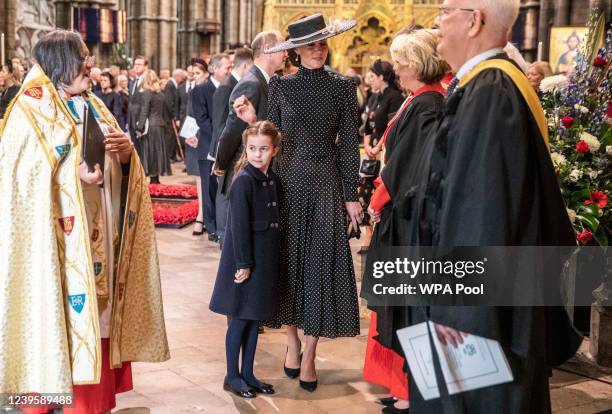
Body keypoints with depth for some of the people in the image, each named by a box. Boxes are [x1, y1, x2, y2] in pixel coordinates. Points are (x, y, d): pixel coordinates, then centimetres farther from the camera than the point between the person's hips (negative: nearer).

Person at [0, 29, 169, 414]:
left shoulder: (93, 106, 15)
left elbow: (119, 171, 16)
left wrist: (126, 152, -6)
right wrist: (73, 173, -27)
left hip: (100, 234, 7)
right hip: (61, 236, -7)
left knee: (97, 314, 11)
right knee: (63, 314, -2)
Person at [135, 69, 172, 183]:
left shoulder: (146, 93, -9)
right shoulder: (161, 94, 11)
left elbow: (144, 112, -14)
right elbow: (165, 112, 14)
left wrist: (139, 128, -13)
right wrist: (166, 125, 18)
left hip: (150, 126, -6)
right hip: (160, 125, 6)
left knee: (150, 151, -3)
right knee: (158, 150, 10)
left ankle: (153, 179, -5)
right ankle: (156, 176, 14)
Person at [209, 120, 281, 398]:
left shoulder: (271, 179, 6)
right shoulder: (244, 180, -16)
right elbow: (239, 225, -18)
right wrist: (244, 264, -18)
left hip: (265, 259, 7)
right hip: (244, 259, -7)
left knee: (255, 318, 15)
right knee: (239, 320, 4)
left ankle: (248, 373, 26)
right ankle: (232, 377, 17)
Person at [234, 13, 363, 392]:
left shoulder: (343, 87, 1)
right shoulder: (281, 87, 3)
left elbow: (349, 144, 0)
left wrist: (351, 195, -4)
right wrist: (253, 120, -15)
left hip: (327, 185, -1)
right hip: (288, 183, 1)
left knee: (320, 265, 0)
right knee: (289, 261, 5)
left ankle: (309, 356, 9)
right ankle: (293, 343, 22)